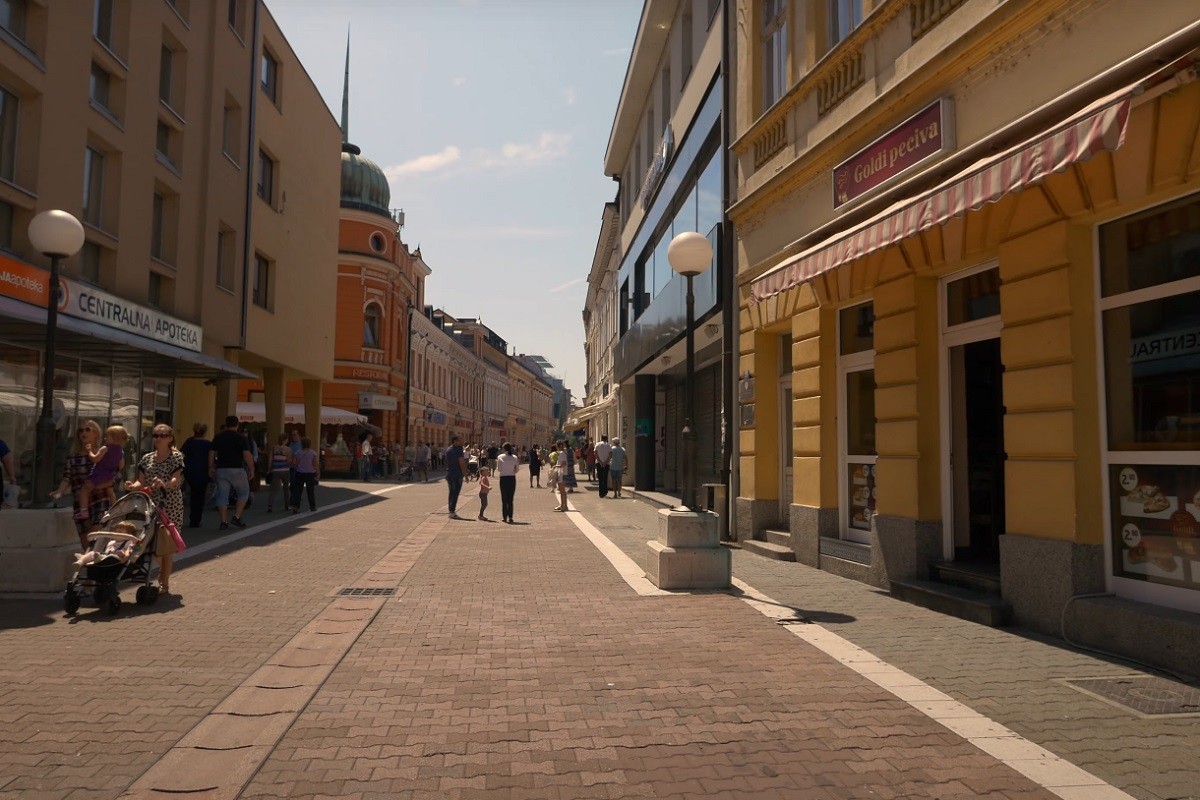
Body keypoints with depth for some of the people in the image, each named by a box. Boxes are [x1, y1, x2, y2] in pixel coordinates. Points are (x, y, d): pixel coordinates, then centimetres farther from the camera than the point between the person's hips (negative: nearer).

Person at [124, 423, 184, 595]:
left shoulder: (176, 457, -1)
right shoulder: (147, 458, 12)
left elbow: (176, 480, -14)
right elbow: (142, 482, 5)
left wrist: (164, 484, -36)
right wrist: (133, 486, -18)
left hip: (170, 506, -4)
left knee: (166, 544, -4)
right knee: (152, 543, 4)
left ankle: (164, 584, 6)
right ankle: (162, 579, 26)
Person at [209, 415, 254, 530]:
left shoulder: (218, 437, 7)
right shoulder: (241, 438, -4)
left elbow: (211, 454, 7)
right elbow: (247, 455, -10)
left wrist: (211, 468, 17)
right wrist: (251, 469, -2)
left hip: (221, 469, 3)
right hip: (237, 470, -3)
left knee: (222, 496, 6)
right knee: (243, 493, 13)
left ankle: (224, 522, 5)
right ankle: (237, 517, 3)